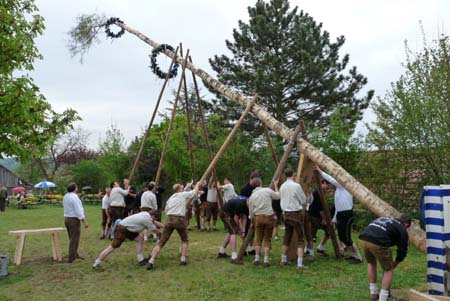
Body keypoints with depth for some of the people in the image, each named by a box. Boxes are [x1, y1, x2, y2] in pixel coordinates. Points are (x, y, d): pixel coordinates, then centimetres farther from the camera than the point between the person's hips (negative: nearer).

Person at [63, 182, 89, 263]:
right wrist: (84, 221, -19)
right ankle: (71, 258, 2)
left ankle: (75, 255, 28)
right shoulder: (74, 197, -18)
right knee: (74, 239, -1)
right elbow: (78, 210, -21)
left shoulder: (65, 196, 9)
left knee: (72, 238, 18)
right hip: (74, 219, -9)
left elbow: (65, 207, 12)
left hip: (66, 218, 9)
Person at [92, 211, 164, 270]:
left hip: (127, 228, 10)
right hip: (122, 229, -10)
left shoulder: (146, 214, 5)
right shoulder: (147, 219, -19)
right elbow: (155, 230, -7)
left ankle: (141, 260, 10)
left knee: (140, 238, 6)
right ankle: (96, 264, 1)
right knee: (113, 247, -8)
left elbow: (155, 222, 19)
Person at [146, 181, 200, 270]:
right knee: (184, 240, 20)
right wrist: (197, 184, 39)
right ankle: (183, 259, 11)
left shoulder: (170, 198, 23)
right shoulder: (183, 195, 9)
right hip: (179, 220, -4)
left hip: (169, 219, 4)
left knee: (161, 242, 2)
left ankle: (151, 262, -10)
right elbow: (195, 191, 19)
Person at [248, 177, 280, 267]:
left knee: (258, 239, 13)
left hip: (258, 217, 2)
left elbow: (251, 211, 11)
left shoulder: (252, 196, 6)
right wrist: (275, 185, 22)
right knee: (267, 239, 7)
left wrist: (252, 222, 24)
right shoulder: (267, 190, -3)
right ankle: (266, 260, 6)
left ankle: (256, 259, 13)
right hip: (268, 216, -2)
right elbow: (277, 196, 9)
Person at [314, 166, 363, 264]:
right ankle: (354, 254, 27)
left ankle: (358, 257, 7)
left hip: (346, 215, -10)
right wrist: (335, 218, 20)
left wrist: (320, 171, -23)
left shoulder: (344, 186, -10)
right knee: (341, 237, 14)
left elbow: (332, 180, -26)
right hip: (340, 215, 10)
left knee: (346, 238, -6)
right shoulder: (338, 189, 17)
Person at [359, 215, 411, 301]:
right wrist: (396, 262, 39)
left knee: (371, 263, 32)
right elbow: (403, 249, 19)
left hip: (363, 239, 6)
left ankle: (373, 293, 37)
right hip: (377, 243, -6)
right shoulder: (402, 229, 18)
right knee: (389, 270, 17)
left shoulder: (384, 218, 35)